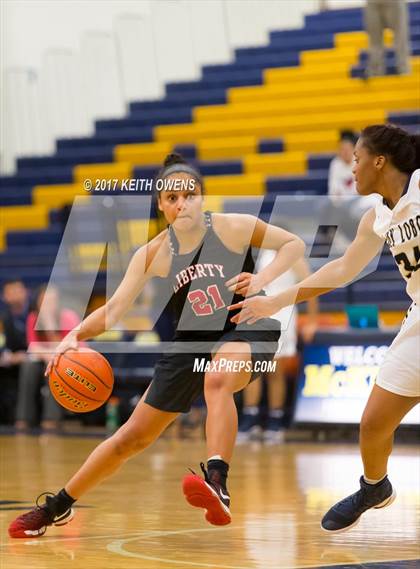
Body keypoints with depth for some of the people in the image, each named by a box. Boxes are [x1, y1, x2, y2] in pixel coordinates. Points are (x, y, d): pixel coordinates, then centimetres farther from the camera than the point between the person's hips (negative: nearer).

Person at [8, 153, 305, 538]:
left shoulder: (233, 227, -14)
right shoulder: (154, 254, -7)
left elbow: (294, 244, -5)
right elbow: (115, 308, -12)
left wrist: (261, 279, -22)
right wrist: (76, 335, -30)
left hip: (248, 329, -4)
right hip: (192, 341, 4)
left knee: (217, 379, -41)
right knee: (134, 436, 8)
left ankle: (218, 485, -54)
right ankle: (58, 507, 24)